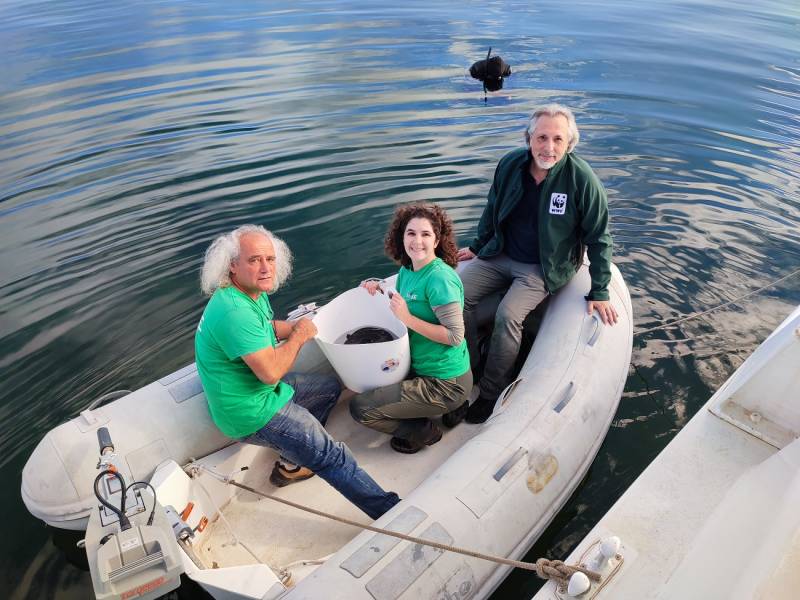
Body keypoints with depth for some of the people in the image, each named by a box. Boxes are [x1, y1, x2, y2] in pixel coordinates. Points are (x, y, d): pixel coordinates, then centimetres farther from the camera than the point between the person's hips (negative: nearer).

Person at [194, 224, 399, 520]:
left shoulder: (253, 292, 2)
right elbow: (270, 371, -33)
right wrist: (299, 336, -16)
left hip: (261, 389, 10)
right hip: (252, 412, -10)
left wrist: (296, 327, 3)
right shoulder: (233, 312, -30)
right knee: (331, 456, -12)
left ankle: (290, 464, 21)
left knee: (331, 387, 23)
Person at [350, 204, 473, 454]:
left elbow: (455, 335, -22)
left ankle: (423, 431, 8)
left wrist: (408, 318, -24)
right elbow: (404, 310, 15)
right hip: (422, 367, 9)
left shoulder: (440, 278, -22)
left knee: (360, 407, -12)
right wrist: (380, 291, 0)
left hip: (446, 382, -9)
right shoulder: (406, 271, 4)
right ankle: (450, 406, 18)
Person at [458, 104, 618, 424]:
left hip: (545, 267, -4)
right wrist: (477, 247, 18)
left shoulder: (581, 178, -18)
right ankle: (467, 369, 5)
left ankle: (491, 392, -7)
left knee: (508, 315, -26)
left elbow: (597, 238, -10)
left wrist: (599, 293, -10)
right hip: (500, 254, 5)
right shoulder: (510, 164, -7)